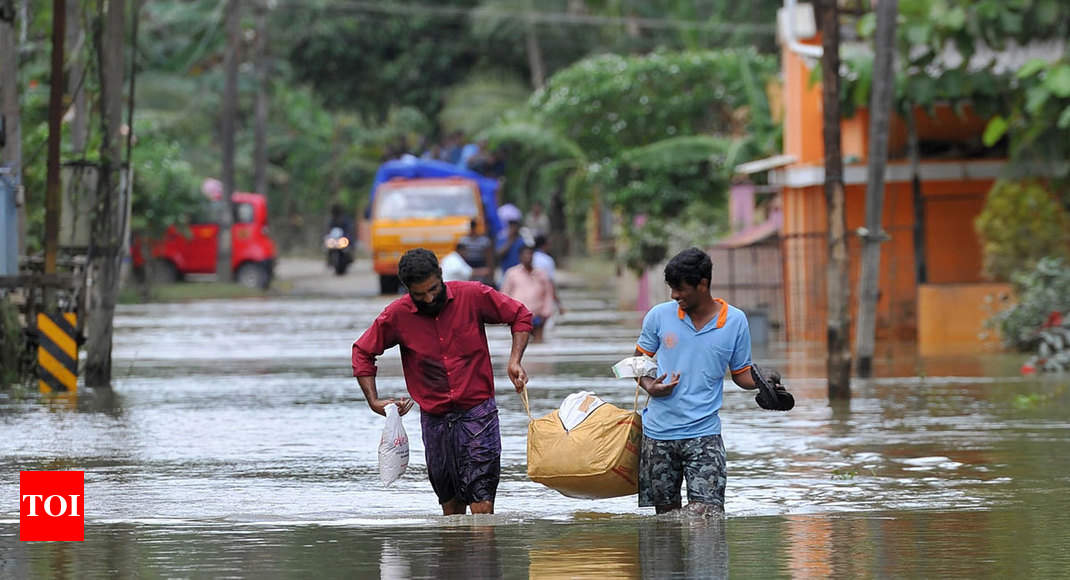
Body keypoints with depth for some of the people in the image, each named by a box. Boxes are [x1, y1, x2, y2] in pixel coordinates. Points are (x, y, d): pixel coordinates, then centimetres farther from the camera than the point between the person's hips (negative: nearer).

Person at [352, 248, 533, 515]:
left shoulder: (472, 296, -6)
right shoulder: (397, 315, -3)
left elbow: (520, 316, 7)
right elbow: (362, 352, 11)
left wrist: (514, 361, -6)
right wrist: (374, 401, 2)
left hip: (478, 413, -2)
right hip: (435, 420, 2)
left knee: (482, 507, -14)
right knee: (451, 507, 8)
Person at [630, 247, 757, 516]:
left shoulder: (735, 321, 0)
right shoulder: (659, 316, 2)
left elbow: (741, 374, 8)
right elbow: (639, 361, 13)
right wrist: (649, 386, -9)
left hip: (704, 433, -2)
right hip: (658, 432, 2)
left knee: (708, 512, -14)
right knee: (666, 512, 7)